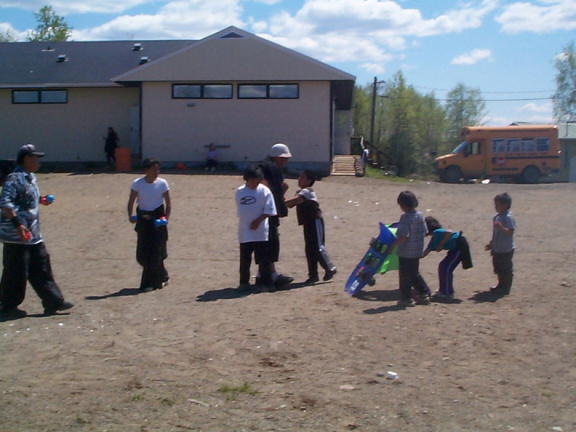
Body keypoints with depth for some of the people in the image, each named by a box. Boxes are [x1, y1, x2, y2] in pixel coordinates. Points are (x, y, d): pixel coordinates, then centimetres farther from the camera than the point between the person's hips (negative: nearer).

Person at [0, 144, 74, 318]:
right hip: (16, 236, -9)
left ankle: (54, 302, 17)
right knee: (16, 272, 1)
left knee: (42, 268, 11)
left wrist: (40, 200, 13)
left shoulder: (30, 177, 13)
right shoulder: (15, 178, -17)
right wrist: (17, 223, -33)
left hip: (33, 234, 9)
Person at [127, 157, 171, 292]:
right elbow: (131, 202, -5)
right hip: (143, 219, 2)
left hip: (158, 219, -2)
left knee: (156, 252, -5)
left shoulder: (162, 183, -6)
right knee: (142, 254, 3)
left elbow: (168, 203, 0)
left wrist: (166, 218, -14)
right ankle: (161, 277, 24)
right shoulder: (137, 184, -6)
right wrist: (130, 216, -21)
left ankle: (149, 283, 9)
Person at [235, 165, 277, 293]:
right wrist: (247, 222, 4)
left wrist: (258, 221, -13)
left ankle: (266, 282, 9)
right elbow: (240, 211, 10)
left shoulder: (264, 191, -5)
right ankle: (244, 282, 21)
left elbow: (269, 211, -6)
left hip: (261, 232, -2)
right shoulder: (240, 192, 2)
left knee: (264, 259, 0)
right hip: (245, 232, 2)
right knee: (245, 259, 9)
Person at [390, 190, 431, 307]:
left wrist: (393, 245, -19)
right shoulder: (420, 215, 5)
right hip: (417, 251, 8)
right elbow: (424, 232, 12)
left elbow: (403, 235, -26)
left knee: (404, 275, 3)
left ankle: (406, 299, 8)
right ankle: (424, 294, 21)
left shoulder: (405, 217, -19)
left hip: (405, 252, -8)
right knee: (415, 274, 20)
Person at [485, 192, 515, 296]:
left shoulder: (508, 217, -17)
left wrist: (501, 227, -40)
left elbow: (510, 232, -26)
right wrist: (491, 244, 22)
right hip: (497, 249, 9)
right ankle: (501, 285, 31)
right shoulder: (496, 217, 11)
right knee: (498, 268, 17)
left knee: (506, 269, 0)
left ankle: (506, 288, 7)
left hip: (506, 249, -9)